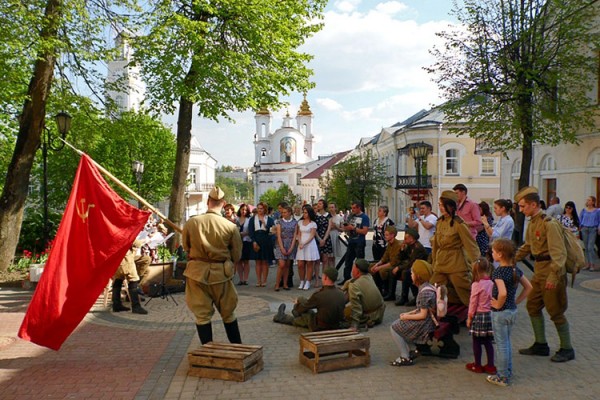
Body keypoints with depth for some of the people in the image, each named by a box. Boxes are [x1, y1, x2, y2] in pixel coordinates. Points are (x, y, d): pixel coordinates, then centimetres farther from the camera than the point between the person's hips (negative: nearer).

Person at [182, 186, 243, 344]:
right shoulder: (231, 227, -12)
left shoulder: (191, 222, -9)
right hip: (221, 273, 0)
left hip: (197, 272, 0)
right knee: (228, 313, 17)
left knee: (202, 315, 11)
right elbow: (237, 255, -2)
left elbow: (186, 247, 6)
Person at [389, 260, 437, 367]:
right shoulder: (426, 287, 7)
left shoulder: (425, 292, -24)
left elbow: (423, 314, -23)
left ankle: (405, 358, 0)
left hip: (423, 325, -10)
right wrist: (408, 313, 6)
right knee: (396, 324, 14)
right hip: (425, 322, 10)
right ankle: (407, 352, 15)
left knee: (394, 327, -6)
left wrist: (407, 317, -11)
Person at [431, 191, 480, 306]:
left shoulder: (458, 224, -14)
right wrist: (434, 262, 15)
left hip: (456, 264, -7)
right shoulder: (439, 222, 7)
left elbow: (471, 245, -13)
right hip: (441, 264, 7)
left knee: (466, 296, 1)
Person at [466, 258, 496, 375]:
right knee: (488, 342, 15)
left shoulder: (476, 285, -17)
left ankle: (477, 365, 19)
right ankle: (490, 366, 20)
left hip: (479, 316, -5)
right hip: (490, 314, 5)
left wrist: (469, 317, -1)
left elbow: (473, 303, -11)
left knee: (477, 342, 9)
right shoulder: (492, 283, -2)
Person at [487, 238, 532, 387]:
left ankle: (502, 377, 16)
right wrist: (516, 301, 9)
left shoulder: (498, 271, -23)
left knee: (501, 344, 5)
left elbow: (503, 293, -37)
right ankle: (508, 372, 33)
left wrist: (498, 305, -20)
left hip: (500, 313, -8)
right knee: (507, 342, 22)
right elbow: (528, 287, 10)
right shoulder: (516, 269, 1)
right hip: (513, 311, 8)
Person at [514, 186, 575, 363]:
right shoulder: (532, 223, 10)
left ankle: (567, 349, 17)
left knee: (556, 312, 1)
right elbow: (527, 246, 23)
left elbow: (559, 252, -24)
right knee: (533, 306, 14)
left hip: (552, 272, -9)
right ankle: (541, 345, 25)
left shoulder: (549, 223, -19)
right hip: (539, 272, 9)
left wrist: (553, 275, -31)